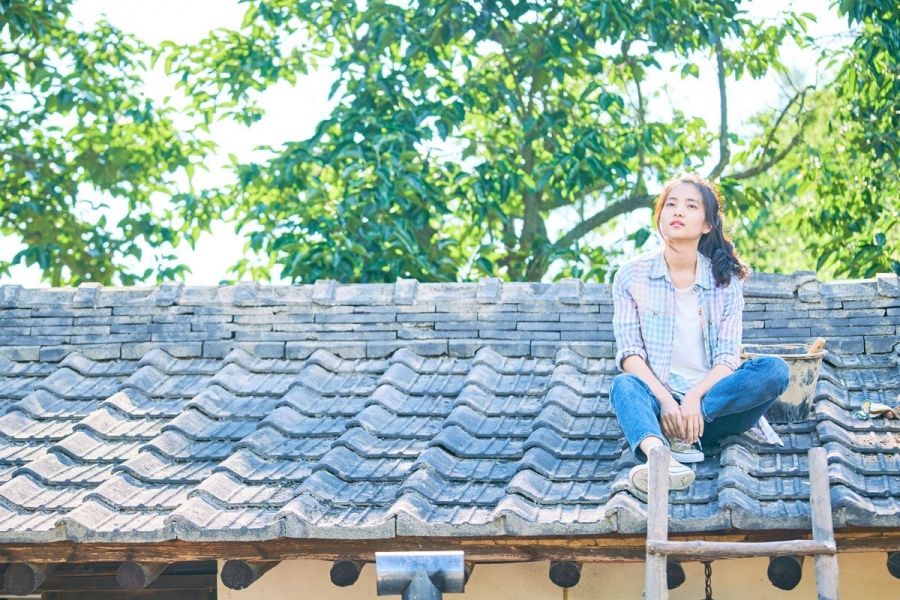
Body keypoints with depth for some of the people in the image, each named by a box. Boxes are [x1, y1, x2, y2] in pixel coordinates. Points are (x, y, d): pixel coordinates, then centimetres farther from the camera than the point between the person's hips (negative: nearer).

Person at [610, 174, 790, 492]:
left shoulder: (725, 281, 6)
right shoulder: (632, 275, 4)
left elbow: (727, 358, -3)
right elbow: (629, 352, -5)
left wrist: (694, 398, -23)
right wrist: (666, 400, -22)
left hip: (710, 399, 1)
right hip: (657, 397, -1)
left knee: (774, 370, -24)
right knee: (624, 384, -34)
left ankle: (678, 434, -30)